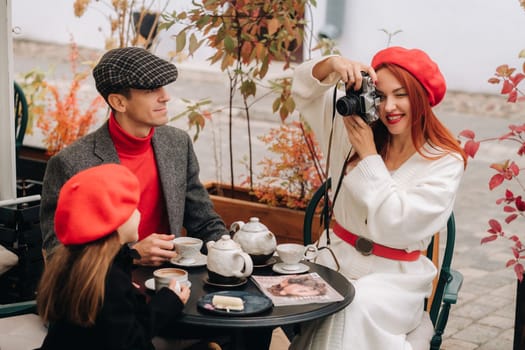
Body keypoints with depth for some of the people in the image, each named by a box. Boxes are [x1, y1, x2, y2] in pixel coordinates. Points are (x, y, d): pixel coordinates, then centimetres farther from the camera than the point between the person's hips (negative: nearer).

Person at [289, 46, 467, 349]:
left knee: (357, 307, -34)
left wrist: (368, 156, -17)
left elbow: (398, 223, -18)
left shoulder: (446, 162, -9)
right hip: (336, 257, 3)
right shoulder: (359, 127, 4)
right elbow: (305, 90, 6)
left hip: (395, 276, -3)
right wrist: (333, 63, -15)